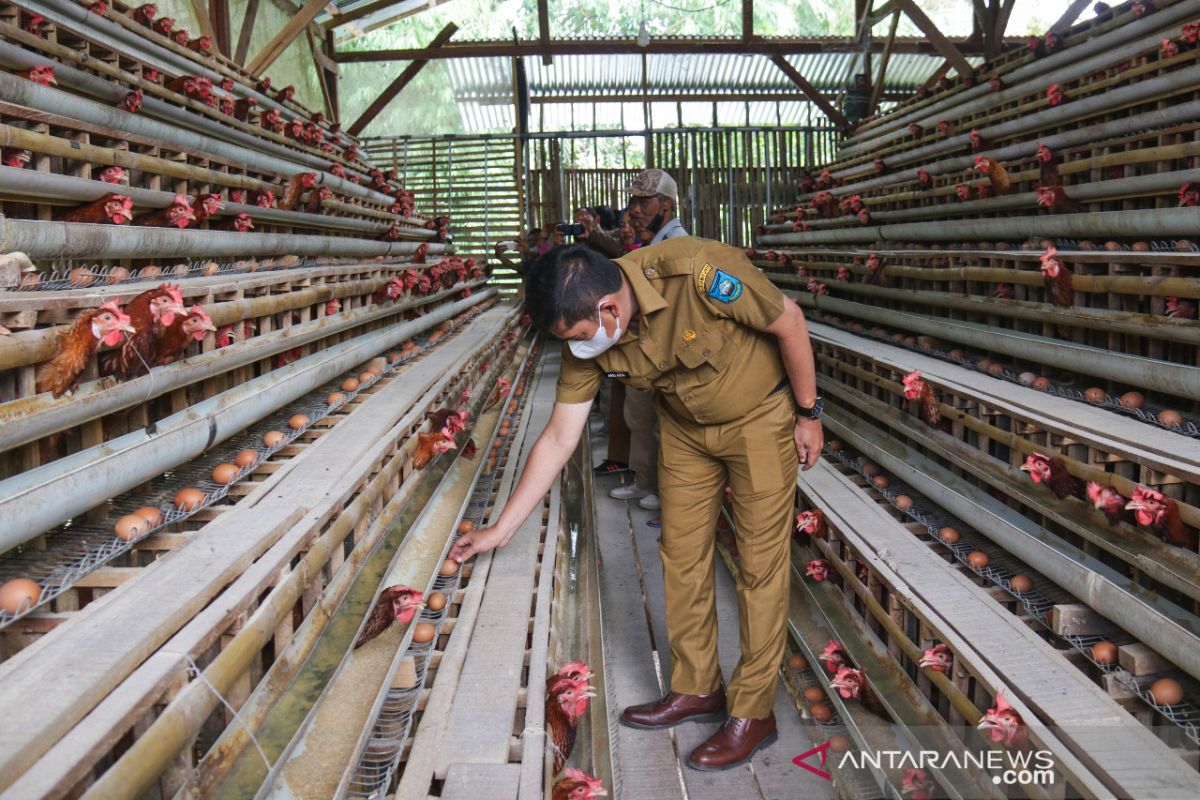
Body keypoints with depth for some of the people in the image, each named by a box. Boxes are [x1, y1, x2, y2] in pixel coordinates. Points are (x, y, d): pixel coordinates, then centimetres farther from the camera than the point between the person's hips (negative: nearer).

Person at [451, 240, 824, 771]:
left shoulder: (699, 272, -37)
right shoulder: (587, 341, -19)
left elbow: (789, 320, -20)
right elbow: (558, 439, -10)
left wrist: (808, 413, -11)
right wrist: (500, 530, -8)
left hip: (759, 418, -5)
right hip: (685, 428, 5)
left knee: (760, 563, -1)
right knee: (680, 556, 9)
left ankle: (753, 712, 13)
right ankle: (696, 689, 27)